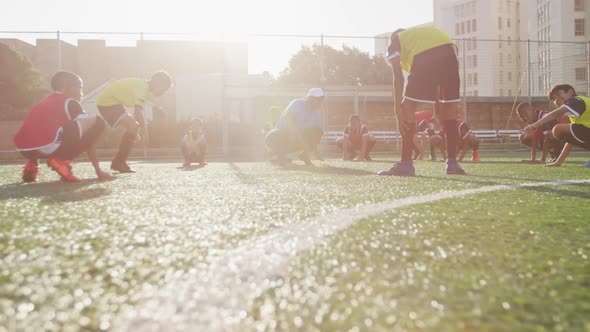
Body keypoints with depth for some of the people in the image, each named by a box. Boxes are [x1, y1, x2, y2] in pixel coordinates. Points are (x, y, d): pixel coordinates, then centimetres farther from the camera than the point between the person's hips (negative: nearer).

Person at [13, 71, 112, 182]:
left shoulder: (43, 103, 34)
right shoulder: (71, 102, 15)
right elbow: (87, 138, 14)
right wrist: (98, 170, 18)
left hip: (24, 150, 8)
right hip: (48, 146, -8)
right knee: (97, 121, 3)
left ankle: (32, 163, 16)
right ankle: (62, 160, -6)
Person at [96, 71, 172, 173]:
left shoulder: (145, 88, 10)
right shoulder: (142, 87, -22)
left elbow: (138, 111, 15)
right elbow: (138, 112, -32)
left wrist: (136, 129, 12)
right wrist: (144, 131, -29)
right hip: (107, 101, -11)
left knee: (133, 127, 13)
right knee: (133, 126, -20)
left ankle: (118, 163, 14)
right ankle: (119, 163, -12)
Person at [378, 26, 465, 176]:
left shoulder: (394, 43, 28)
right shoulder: (428, 30, 42)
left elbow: (398, 78, 11)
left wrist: (398, 111, 6)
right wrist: (438, 102, 32)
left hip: (424, 58, -4)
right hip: (449, 53, 4)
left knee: (408, 109, 9)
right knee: (449, 110, 17)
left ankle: (406, 163, 4)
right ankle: (452, 163, 15)